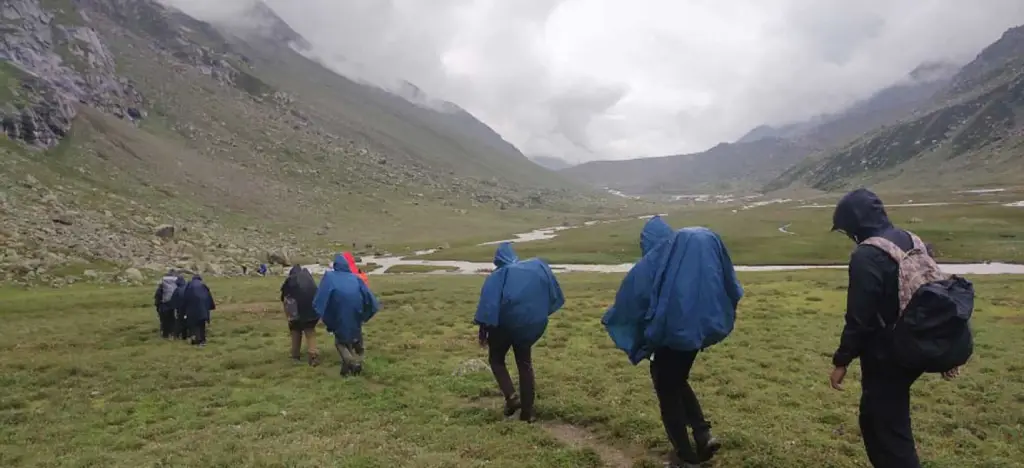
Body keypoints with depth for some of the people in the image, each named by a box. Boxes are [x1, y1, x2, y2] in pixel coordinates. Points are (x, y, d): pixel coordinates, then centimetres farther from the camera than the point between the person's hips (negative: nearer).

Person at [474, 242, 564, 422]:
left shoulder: (498, 276, -6)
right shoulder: (537, 266, 5)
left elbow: (488, 303, -14)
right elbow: (553, 295, 9)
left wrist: (483, 329, -10)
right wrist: (539, 315, 18)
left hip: (504, 324, -3)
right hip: (529, 324, 3)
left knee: (496, 360, 18)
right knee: (525, 364, 17)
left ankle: (511, 396, -3)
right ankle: (527, 411, 15)